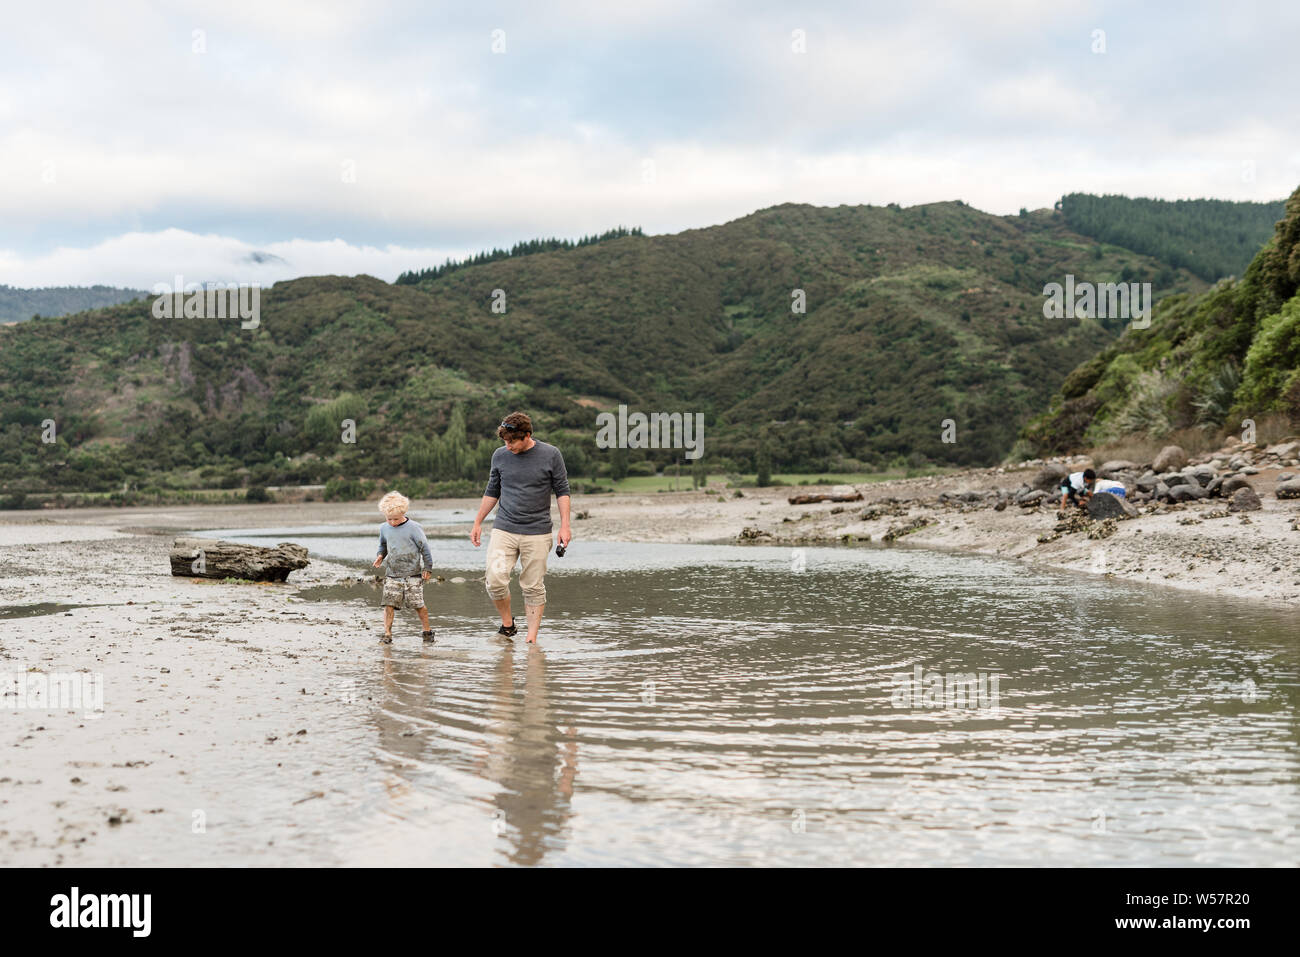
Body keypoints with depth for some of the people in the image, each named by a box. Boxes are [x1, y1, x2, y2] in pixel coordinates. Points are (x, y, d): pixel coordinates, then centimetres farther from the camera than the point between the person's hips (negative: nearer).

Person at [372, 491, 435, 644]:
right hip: (392, 575, 4)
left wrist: (427, 569, -1)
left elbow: (424, 548, -3)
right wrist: (380, 556, 4)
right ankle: (387, 634, -2)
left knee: (418, 604, -1)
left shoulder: (413, 528, -8)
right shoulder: (384, 528, 7)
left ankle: (427, 630, 16)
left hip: (413, 574, -3)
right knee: (389, 604, -7)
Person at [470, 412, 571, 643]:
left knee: (533, 587, 0)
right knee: (495, 580, -13)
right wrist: (477, 523, 18)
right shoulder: (500, 456, 5)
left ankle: (532, 638, 9)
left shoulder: (551, 455, -3)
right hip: (504, 530, 2)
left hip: (537, 533, -2)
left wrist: (564, 526, -4)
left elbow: (562, 491, 4)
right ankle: (507, 623, 10)